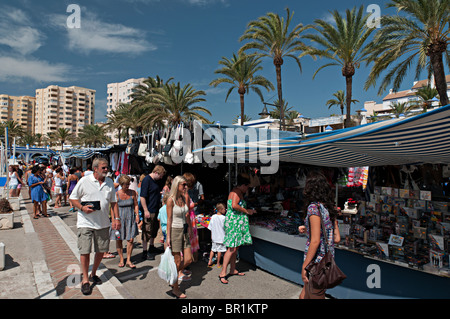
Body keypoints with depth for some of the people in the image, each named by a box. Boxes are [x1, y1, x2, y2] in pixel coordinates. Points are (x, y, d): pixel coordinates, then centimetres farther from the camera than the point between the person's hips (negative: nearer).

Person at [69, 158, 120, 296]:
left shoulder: (109, 182, 7)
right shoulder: (84, 181, -5)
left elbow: (113, 202, 11)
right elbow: (73, 198, 0)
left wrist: (116, 218, 3)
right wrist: (82, 208, -17)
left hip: (103, 223, 4)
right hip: (86, 222, -4)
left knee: (101, 251, 11)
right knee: (85, 251, -2)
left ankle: (93, 273, 34)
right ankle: (85, 279, 17)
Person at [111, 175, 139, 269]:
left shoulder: (132, 193, 0)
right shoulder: (116, 194, -7)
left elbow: (136, 205, 9)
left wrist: (137, 215, -1)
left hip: (130, 218, 1)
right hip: (119, 218, -1)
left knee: (130, 239, -3)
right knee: (118, 240, 7)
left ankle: (128, 261, 10)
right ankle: (121, 259, 25)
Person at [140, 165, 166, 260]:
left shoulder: (154, 181, 12)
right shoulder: (146, 180, -17)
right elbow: (142, 197, -22)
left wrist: (160, 193, 13)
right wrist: (146, 211, -23)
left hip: (155, 210, 10)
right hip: (149, 211, -10)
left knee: (155, 229, 20)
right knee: (147, 231, -2)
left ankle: (151, 247, 36)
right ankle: (144, 252, 8)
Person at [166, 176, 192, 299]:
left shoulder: (184, 198, 6)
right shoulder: (171, 200, -13)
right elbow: (169, 219, -12)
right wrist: (168, 236, -12)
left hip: (184, 231, 6)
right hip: (175, 230, -6)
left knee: (188, 259, 8)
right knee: (177, 261, 4)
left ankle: (178, 273, 37)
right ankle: (175, 288, 21)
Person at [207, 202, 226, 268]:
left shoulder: (213, 217, -1)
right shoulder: (223, 218, -15)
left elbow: (211, 228, 5)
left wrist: (211, 236, 15)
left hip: (214, 237, 5)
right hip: (221, 237, -4)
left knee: (213, 249, 17)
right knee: (219, 250, 6)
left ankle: (210, 261, 14)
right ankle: (218, 263, 15)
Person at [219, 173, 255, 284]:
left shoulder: (239, 192, 18)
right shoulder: (236, 192, -13)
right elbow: (234, 205, -27)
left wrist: (249, 210, 19)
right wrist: (246, 211, -17)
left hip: (238, 224, 10)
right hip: (233, 223, -10)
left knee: (235, 247, 15)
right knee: (232, 248, -10)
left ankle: (233, 270, 25)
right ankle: (223, 273, -5)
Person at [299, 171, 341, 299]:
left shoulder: (314, 207, -17)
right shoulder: (329, 208, 7)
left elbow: (315, 241, -21)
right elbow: (336, 239, 10)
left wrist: (304, 266, -15)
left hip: (316, 262, -8)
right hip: (328, 259, 8)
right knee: (303, 296, 19)